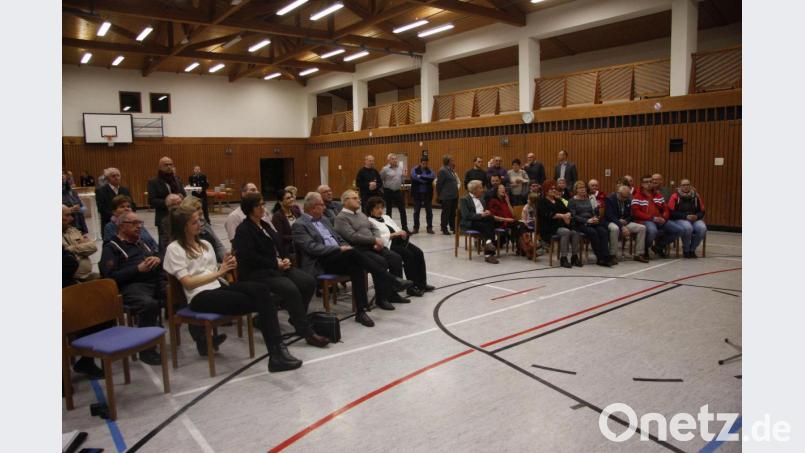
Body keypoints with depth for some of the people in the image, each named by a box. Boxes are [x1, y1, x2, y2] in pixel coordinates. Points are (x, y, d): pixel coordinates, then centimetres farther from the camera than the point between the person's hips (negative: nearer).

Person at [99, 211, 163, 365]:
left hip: (155, 281, 6)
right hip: (131, 286, -6)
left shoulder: (143, 243, 28)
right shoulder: (111, 248, 8)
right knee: (149, 304, -38)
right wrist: (138, 269, -15)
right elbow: (111, 277, -5)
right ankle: (146, 349, -22)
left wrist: (158, 260, 2)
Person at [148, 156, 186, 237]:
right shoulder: (153, 182, -1)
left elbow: (185, 197, 10)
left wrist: (181, 198, -12)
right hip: (163, 220, -4)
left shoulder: (177, 179, 13)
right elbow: (152, 201, -10)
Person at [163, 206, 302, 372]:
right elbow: (188, 283, -8)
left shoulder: (205, 244, 22)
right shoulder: (174, 249, 2)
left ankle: (277, 352, -34)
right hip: (200, 297, -6)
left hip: (217, 289, 6)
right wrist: (218, 273, -12)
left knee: (261, 289, -27)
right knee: (260, 301, -26)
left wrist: (226, 268, -1)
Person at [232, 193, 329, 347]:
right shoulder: (243, 230, -4)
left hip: (279, 266, 8)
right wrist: (275, 263, -15)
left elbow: (280, 245, 22)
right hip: (257, 273, -8)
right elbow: (250, 257, -16)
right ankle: (306, 332, -26)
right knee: (291, 289, -32)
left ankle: (297, 318, 2)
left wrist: (286, 259, 0)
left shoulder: (265, 225, 20)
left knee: (309, 282, -14)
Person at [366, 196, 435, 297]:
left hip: (399, 241, 8)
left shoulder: (386, 217, 25)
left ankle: (422, 283, -11)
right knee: (408, 255, -29)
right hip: (387, 245, -8)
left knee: (419, 253, -15)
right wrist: (394, 234, -15)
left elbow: (397, 229, 22)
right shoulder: (370, 222, -1)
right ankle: (411, 287, -22)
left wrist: (402, 233, -2)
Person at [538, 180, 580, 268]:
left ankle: (574, 256, -19)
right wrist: (562, 216, -22)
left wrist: (567, 215, -14)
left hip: (562, 225, 6)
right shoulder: (542, 202, 4)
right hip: (550, 228, -6)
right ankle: (563, 258, -29)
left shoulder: (558, 201, 24)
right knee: (566, 232, -32)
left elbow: (567, 210, 11)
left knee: (575, 232, -24)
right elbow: (548, 214, -13)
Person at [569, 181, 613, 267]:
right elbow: (573, 216, -8)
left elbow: (594, 213, 18)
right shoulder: (572, 201, 5)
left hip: (591, 223, 5)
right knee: (593, 232, -33)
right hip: (579, 224, -5)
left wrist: (595, 218, -7)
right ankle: (600, 258, -28)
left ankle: (605, 257, -32)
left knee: (603, 231, -25)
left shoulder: (588, 199, 23)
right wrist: (587, 220, -18)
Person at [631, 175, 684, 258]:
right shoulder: (637, 197, -1)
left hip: (660, 221, 7)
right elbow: (636, 212, -11)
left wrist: (664, 218, -4)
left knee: (678, 229, -7)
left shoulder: (658, 195, 20)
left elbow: (666, 209, 19)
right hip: (645, 221, -7)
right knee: (652, 230, -40)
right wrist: (653, 218, -16)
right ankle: (644, 249, -9)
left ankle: (659, 246, 12)